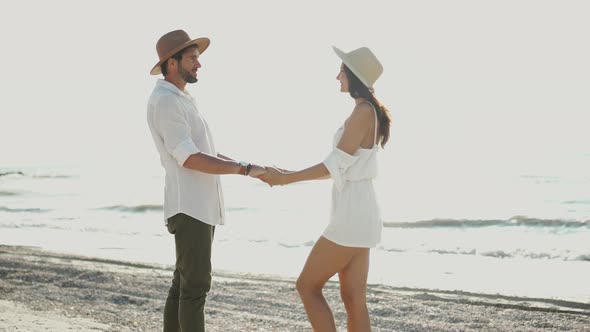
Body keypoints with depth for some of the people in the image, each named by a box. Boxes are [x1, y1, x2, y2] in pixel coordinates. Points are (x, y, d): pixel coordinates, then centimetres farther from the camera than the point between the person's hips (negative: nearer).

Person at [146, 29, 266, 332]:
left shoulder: (181, 100, 20)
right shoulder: (165, 101, -14)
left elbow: (205, 153, 22)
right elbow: (190, 159, -21)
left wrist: (247, 167, 12)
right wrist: (245, 169, -18)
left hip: (200, 205, 10)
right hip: (190, 207, -10)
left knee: (184, 283, 11)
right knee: (196, 285, -9)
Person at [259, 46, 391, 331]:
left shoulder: (363, 112, -14)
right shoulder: (368, 112, 16)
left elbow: (336, 165, -16)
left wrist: (286, 179, -10)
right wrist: (291, 175, 15)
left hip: (352, 216, -9)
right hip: (356, 213, 9)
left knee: (307, 286, 0)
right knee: (353, 299, 8)